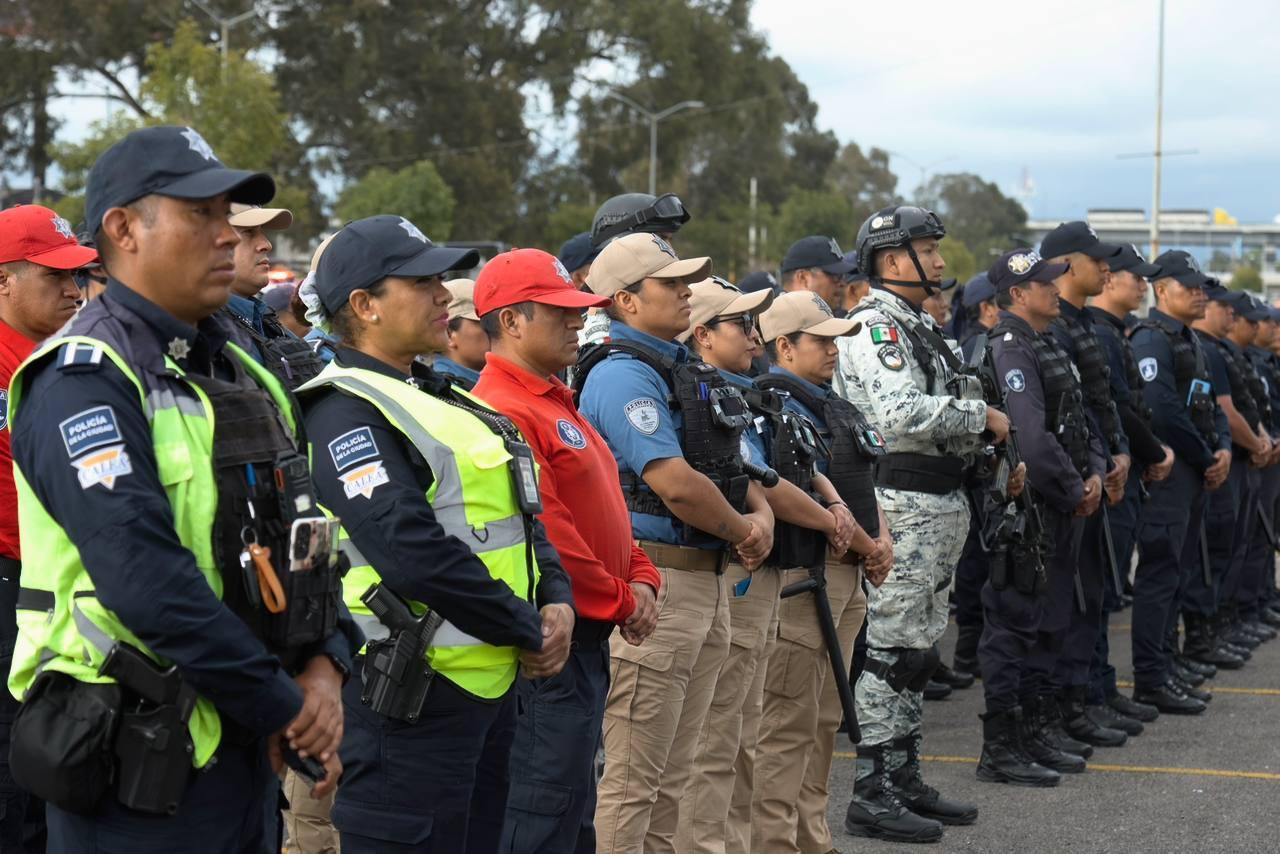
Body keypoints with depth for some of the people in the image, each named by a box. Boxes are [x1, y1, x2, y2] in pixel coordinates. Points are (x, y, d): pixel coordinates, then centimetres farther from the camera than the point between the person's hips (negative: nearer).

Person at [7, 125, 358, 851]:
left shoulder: (240, 371, 12)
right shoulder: (83, 379, -14)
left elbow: (306, 537, 13)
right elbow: (150, 584, -23)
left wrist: (325, 668, -5)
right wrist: (286, 708, -17)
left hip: (247, 748, 8)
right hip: (138, 765, -8)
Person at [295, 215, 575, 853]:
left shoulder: (440, 398, 17)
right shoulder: (347, 411, -14)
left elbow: (520, 508, 19)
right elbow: (412, 550, -25)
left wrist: (556, 600, 0)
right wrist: (525, 631, -15)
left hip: (490, 679, 10)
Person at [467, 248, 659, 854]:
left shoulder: (555, 403, 16)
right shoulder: (504, 412, -17)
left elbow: (603, 506, 20)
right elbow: (543, 533, -23)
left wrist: (640, 579, 3)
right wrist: (620, 601, -12)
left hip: (587, 641, 11)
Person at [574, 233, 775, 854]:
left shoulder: (686, 371, 17)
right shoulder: (623, 374, -13)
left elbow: (731, 470, 22)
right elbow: (676, 483, -22)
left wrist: (762, 514, 0)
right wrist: (743, 531, -6)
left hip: (706, 581, 10)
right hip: (655, 583, -10)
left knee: (672, 773, 16)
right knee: (632, 778, -6)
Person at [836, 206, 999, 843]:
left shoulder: (916, 326, 19)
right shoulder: (876, 326, -13)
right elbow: (901, 412, -27)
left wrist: (984, 435, 4)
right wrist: (980, 415, -16)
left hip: (940, 502, 10)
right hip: (904, 503, -10)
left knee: (919, 647, 15)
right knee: (892, 648, -7)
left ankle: (904, 779, 23)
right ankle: (871, 795, -3)